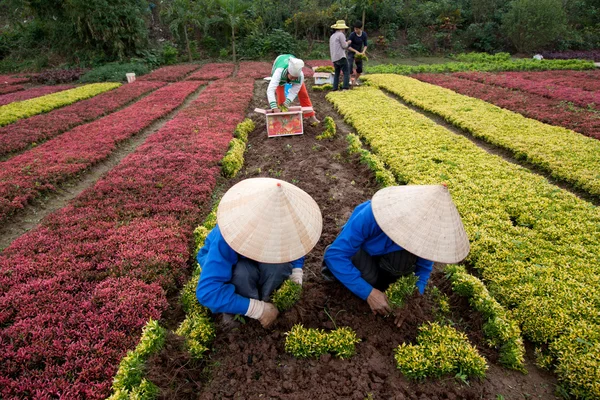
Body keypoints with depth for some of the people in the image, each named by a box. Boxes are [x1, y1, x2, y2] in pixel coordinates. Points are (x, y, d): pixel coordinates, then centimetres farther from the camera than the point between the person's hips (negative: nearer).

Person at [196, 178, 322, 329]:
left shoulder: (283, 226, -28)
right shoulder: (226, 240, -41)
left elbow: (295, 246, -4)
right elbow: (207, 291, -43)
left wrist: (296, 277, -21)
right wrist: (258, 309, -38)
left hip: (258, 259, 3)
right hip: (222, 259, -3)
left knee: (280, 262, -32)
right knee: (242, 272, -38)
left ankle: (265, 301, -5)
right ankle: (234, 311, -8)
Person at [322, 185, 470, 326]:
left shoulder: (429, 230, -29)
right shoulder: (370, 216, -42)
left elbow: (424, 266, -12)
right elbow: (335, 255, -37)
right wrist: (368, 292, -39)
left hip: (385, 250, 3)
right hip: (359, 243, -2)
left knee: (406, 259, -30)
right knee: (369, 278, -30)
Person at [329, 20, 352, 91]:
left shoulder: (332, 36, 20)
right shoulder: (341, 34, -5)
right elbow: (344, 46, -9)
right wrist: (348, 43, 12)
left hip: (334, 58, 8)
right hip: (341, 57, -8)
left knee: (336, 74, 17)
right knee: (346, 73, -7)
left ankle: (335, 88, 11)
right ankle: (345, 88, -16)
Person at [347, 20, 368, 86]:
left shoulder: (364, 34, -12)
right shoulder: (352, 34, -23)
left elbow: (365, 44, -4)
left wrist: (363, 52, -22)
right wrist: (356, 51, -33)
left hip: (359, 53, 4)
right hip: (351, 52, -4)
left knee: (360, 68, 2)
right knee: (350, 66, -21)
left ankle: (355, 80, 21)